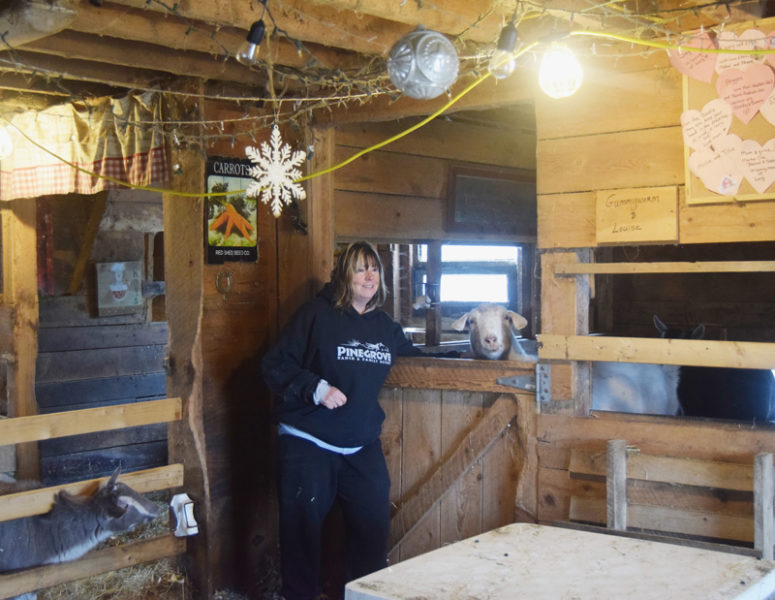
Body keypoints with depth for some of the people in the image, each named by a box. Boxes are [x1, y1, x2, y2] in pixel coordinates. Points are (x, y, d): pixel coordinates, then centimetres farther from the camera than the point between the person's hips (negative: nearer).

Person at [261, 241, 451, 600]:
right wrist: (316, 388, -22)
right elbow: (274, 366, -10)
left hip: (363, 446, 5)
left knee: (373, 526, 7)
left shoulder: (385, 326, 10)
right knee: (302, 530, 3)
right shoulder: (316, 315, -8)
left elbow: (414, 356, 28)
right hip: (307, 445, -5)